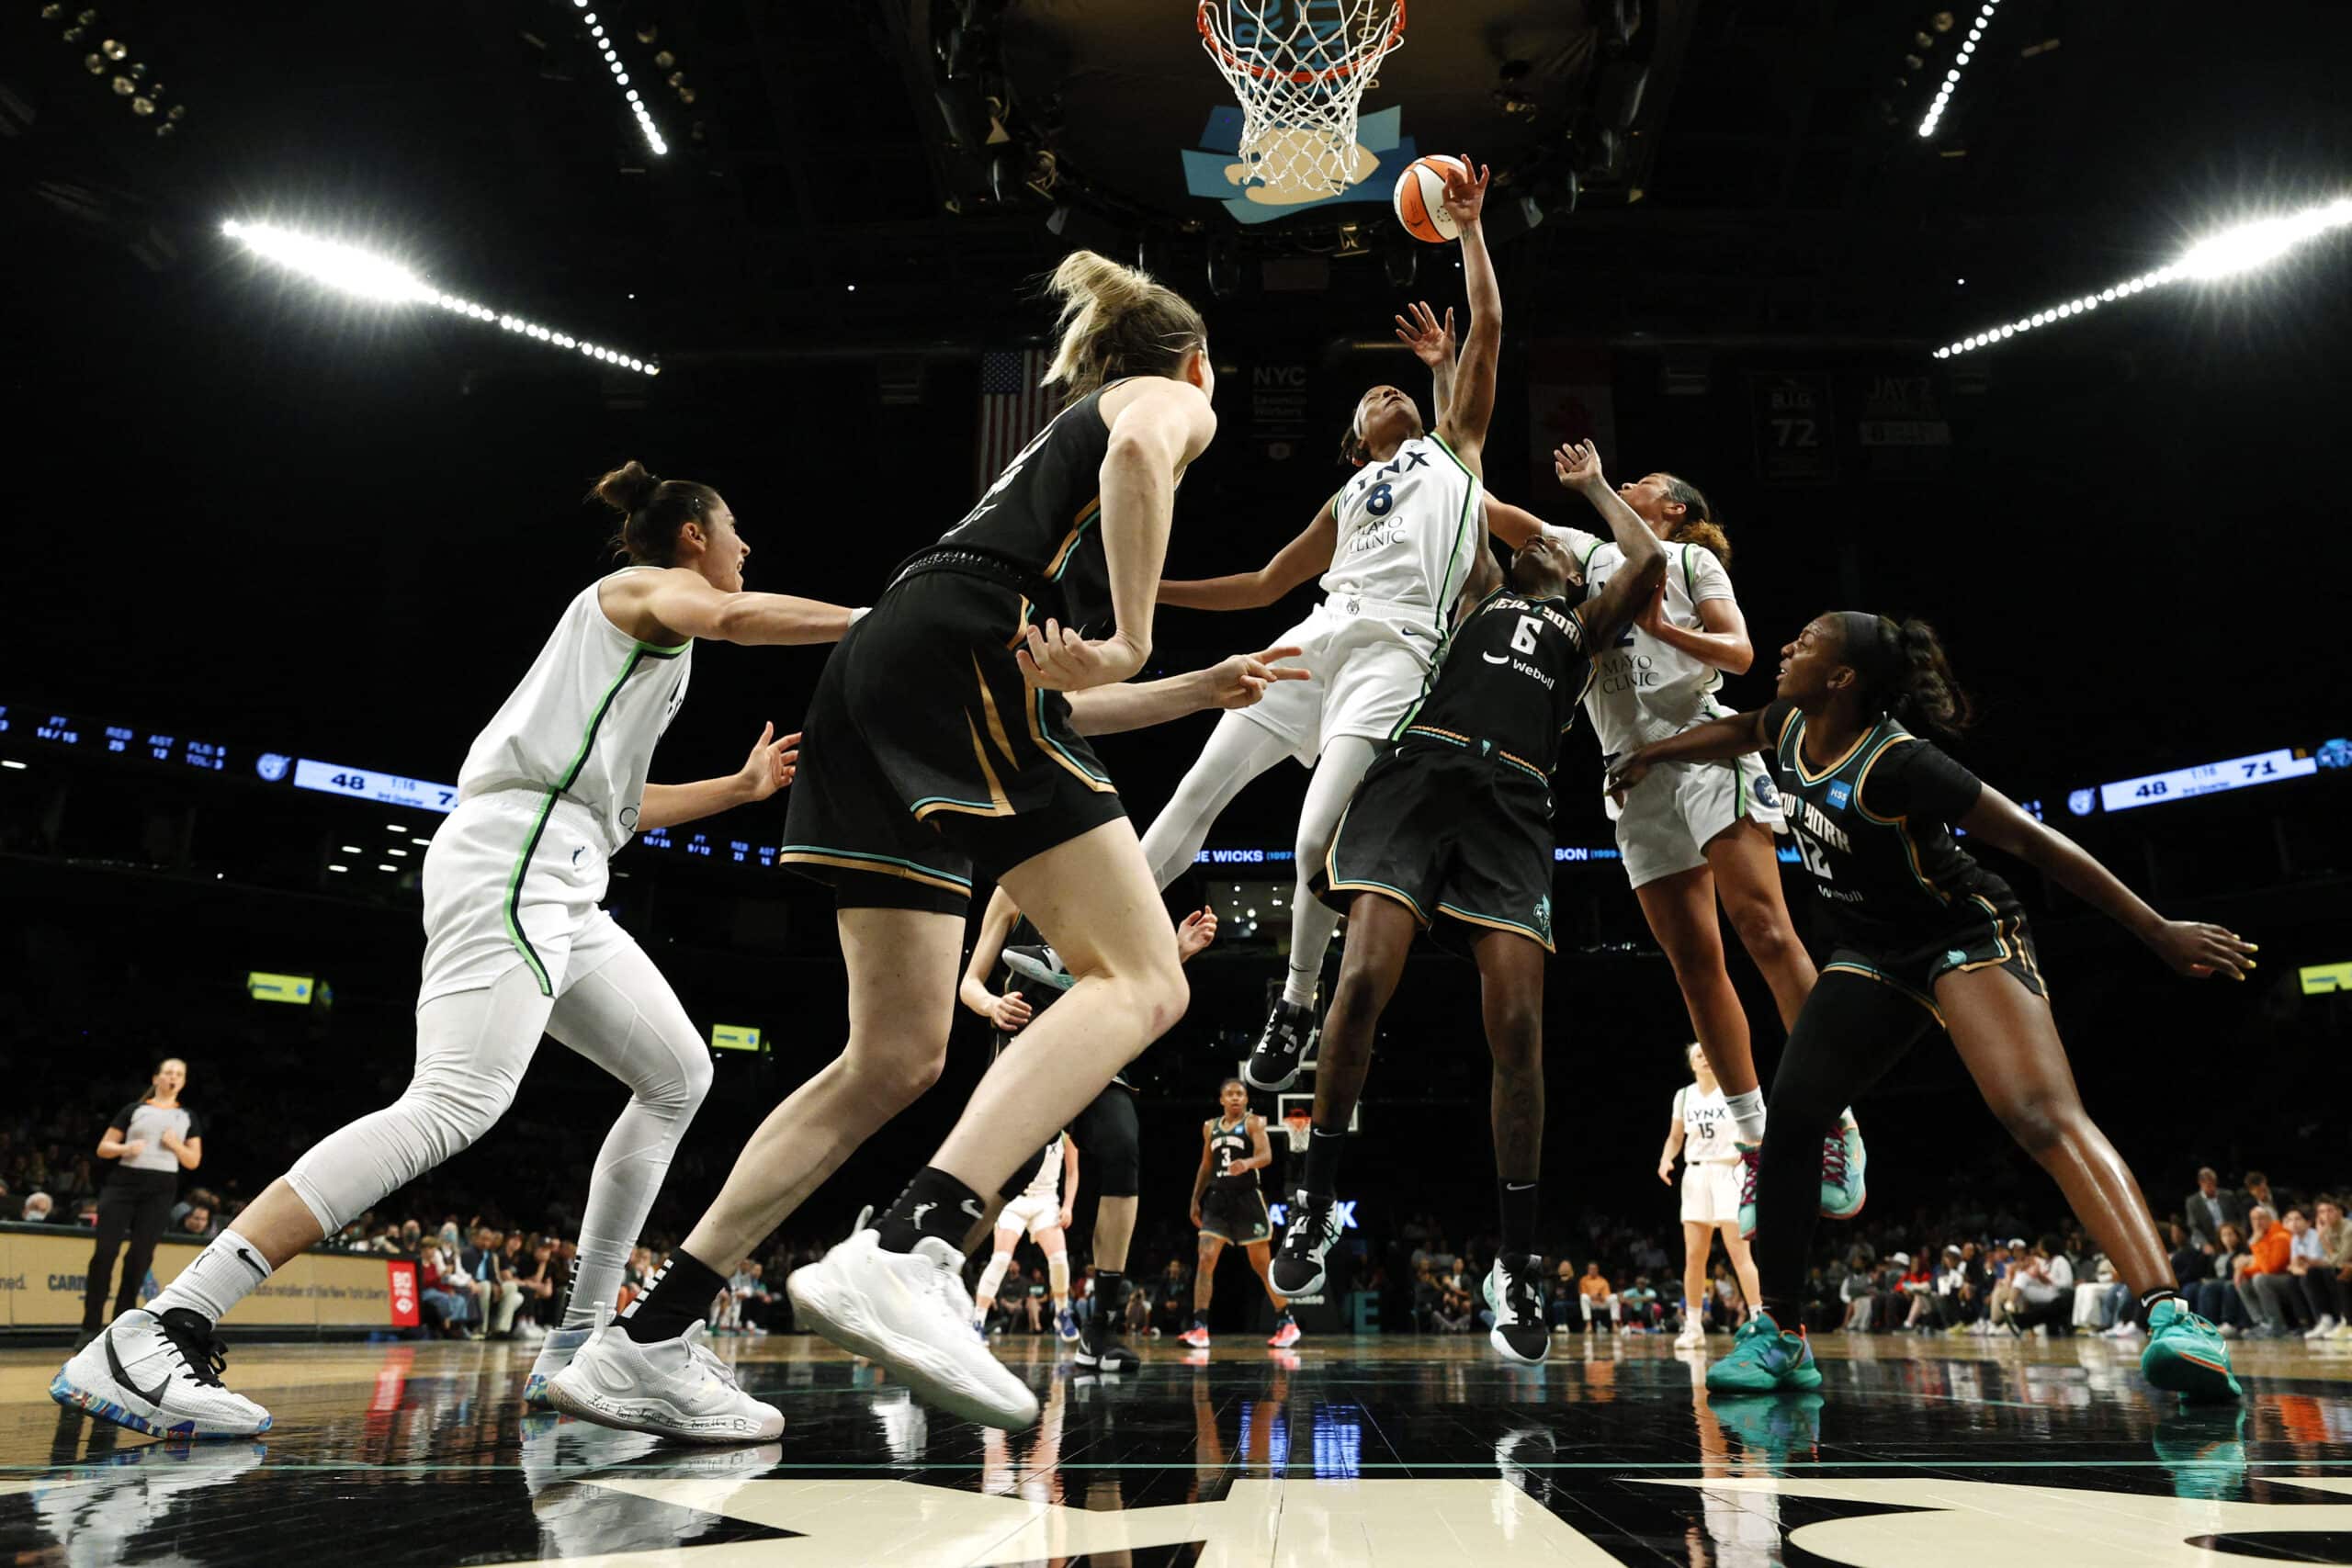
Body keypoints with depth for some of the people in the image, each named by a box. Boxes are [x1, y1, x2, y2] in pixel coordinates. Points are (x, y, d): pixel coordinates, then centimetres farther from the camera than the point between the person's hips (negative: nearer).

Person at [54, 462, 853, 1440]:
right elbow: (733, 616, -21)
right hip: (514, 854, -11)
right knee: (455, 1103, -24)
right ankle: (153, 1336, -25)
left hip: (556, 886, 11)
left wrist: (743, 785, 37)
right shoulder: (646, 585, 5)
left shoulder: (650, 634, 31)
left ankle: (580, 1344, 7)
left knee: (679, 1075, 8)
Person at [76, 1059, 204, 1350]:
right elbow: (103, 1148, 8)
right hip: (123, 1183, -1)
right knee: (104, 1251, -9)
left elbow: (194, 1162, 12)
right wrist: (124, 1148, -13)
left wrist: (176, 1145, -7)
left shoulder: (189, 1118, 13)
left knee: (140, 1257, -1)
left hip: (161, 1190, 1)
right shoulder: (133, 1110, 8)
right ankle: (90, 1327, -1)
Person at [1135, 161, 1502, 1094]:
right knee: (1198, 794, -5)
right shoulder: (1347, 501, 30)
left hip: (1395, 653, -5)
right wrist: (1152, 589, 27)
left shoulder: (1453, 445, 22)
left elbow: (1488, 329, 14)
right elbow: (1265, 585, 32)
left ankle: (1297, 1008, 3)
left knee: (1317, 842, -16)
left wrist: (1469, 227, 16)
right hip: (1320, 635, 5)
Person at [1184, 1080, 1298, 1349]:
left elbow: (1266, 1155, -18)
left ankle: (1287, 1323, 17)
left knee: (1261, 1265, 3)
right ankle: (1199, 1328, -10)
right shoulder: (1210, 1127, 12)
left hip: (1247, 1198, -4)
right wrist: (1195, 1200, 16)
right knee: (1205, 1259, -10)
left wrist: (1247, 1163, -39)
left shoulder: (1253, 1122, -3)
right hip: (1218, 1199, 4)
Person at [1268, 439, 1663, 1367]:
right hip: (1420, 769, 0)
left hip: (1510, 801, 1)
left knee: (1517, 1028, -11)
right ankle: (1317, 1203, -2)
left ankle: (1517, 1265, 1)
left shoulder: (1583, 625, 31)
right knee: (1364, 981, -19)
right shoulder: (1482, 593, 30)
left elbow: (1650, 562, 18)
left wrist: (1594, 484, 32)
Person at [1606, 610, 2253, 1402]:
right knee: (1790, 1116, -3)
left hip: (1969, 941, -7)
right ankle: (1779, 1336, 6)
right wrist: (1648, 754, 31)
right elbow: (1737, 730, 20)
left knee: (2042, 1114, -29)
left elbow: (2033, 840, -24)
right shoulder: (1792, 727, -5)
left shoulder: (1895, 763, -27)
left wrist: (2158, 930, -22)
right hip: (1874, 957, 7)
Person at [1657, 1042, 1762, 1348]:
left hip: (1728, 1172, -4)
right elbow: (1675, 1137, 16)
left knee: (1739, 1253, -10)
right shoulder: (1684, 1095, 8)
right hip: (1696, 1174, 4)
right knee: (1693, 1256, 3)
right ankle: (1693, 1327, 10)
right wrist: (1665, 1159, -2)